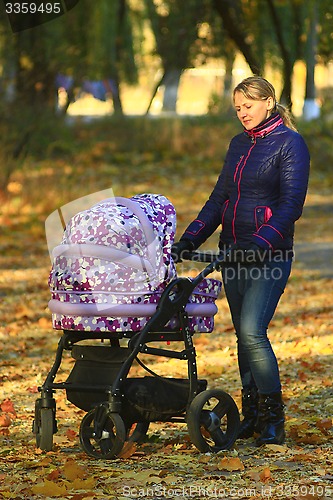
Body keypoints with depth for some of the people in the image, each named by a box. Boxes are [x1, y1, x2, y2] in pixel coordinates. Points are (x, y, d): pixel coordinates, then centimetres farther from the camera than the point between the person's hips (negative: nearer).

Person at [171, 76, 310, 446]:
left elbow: (290, 206, -14)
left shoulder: (290, 144, -7)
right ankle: (251, 416, 15)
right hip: (233, 251, 7)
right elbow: (219, 199, 19)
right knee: (244, 335, 8)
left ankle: (273, 422, -10)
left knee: (252, 331, -17)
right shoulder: (238, 145, 15)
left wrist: (261, 245, -25)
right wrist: (188, 241, 9)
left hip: (270, 253, -7)